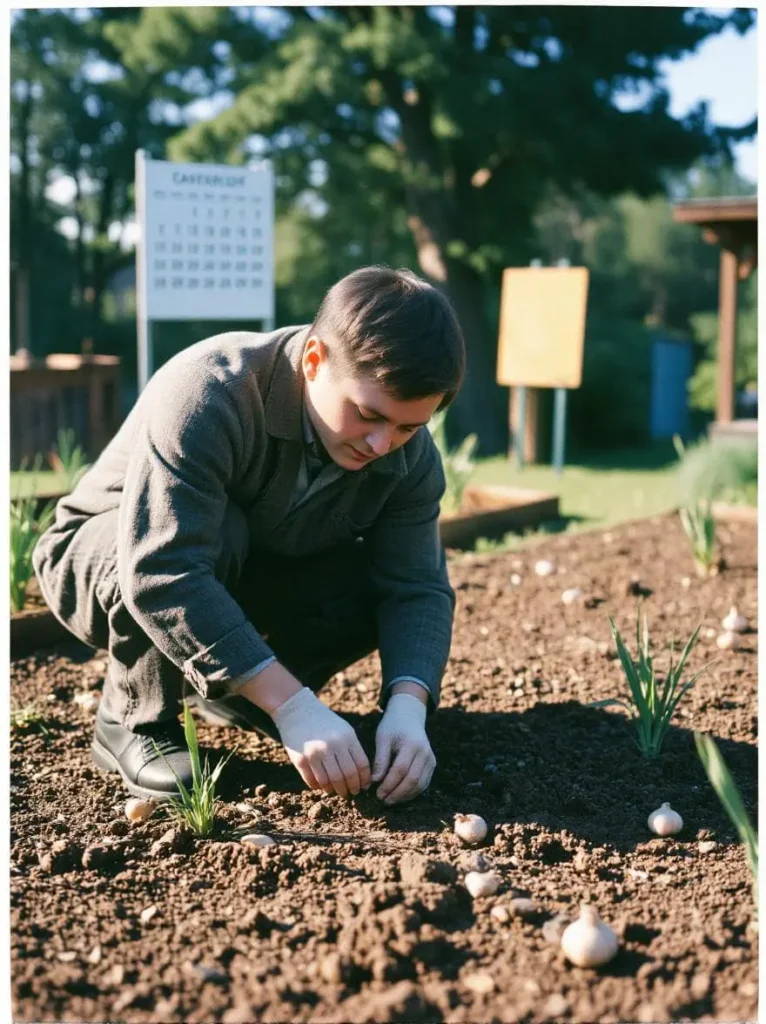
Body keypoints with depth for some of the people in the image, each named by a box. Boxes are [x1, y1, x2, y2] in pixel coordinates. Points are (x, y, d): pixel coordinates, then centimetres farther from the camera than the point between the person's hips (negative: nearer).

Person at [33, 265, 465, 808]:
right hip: (100, 560, -5)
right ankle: (135, 722, -14)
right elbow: (163, 573, -45)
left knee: (374, 581, -19)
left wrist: (408, 707, -39)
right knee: (216, 532, -37)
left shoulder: (409, 456, -17)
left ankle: (227, 693, 6)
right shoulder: (207, 393, -37)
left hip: (244, 578, 6)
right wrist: (292, 705, -50)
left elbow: (417, 588, -19)